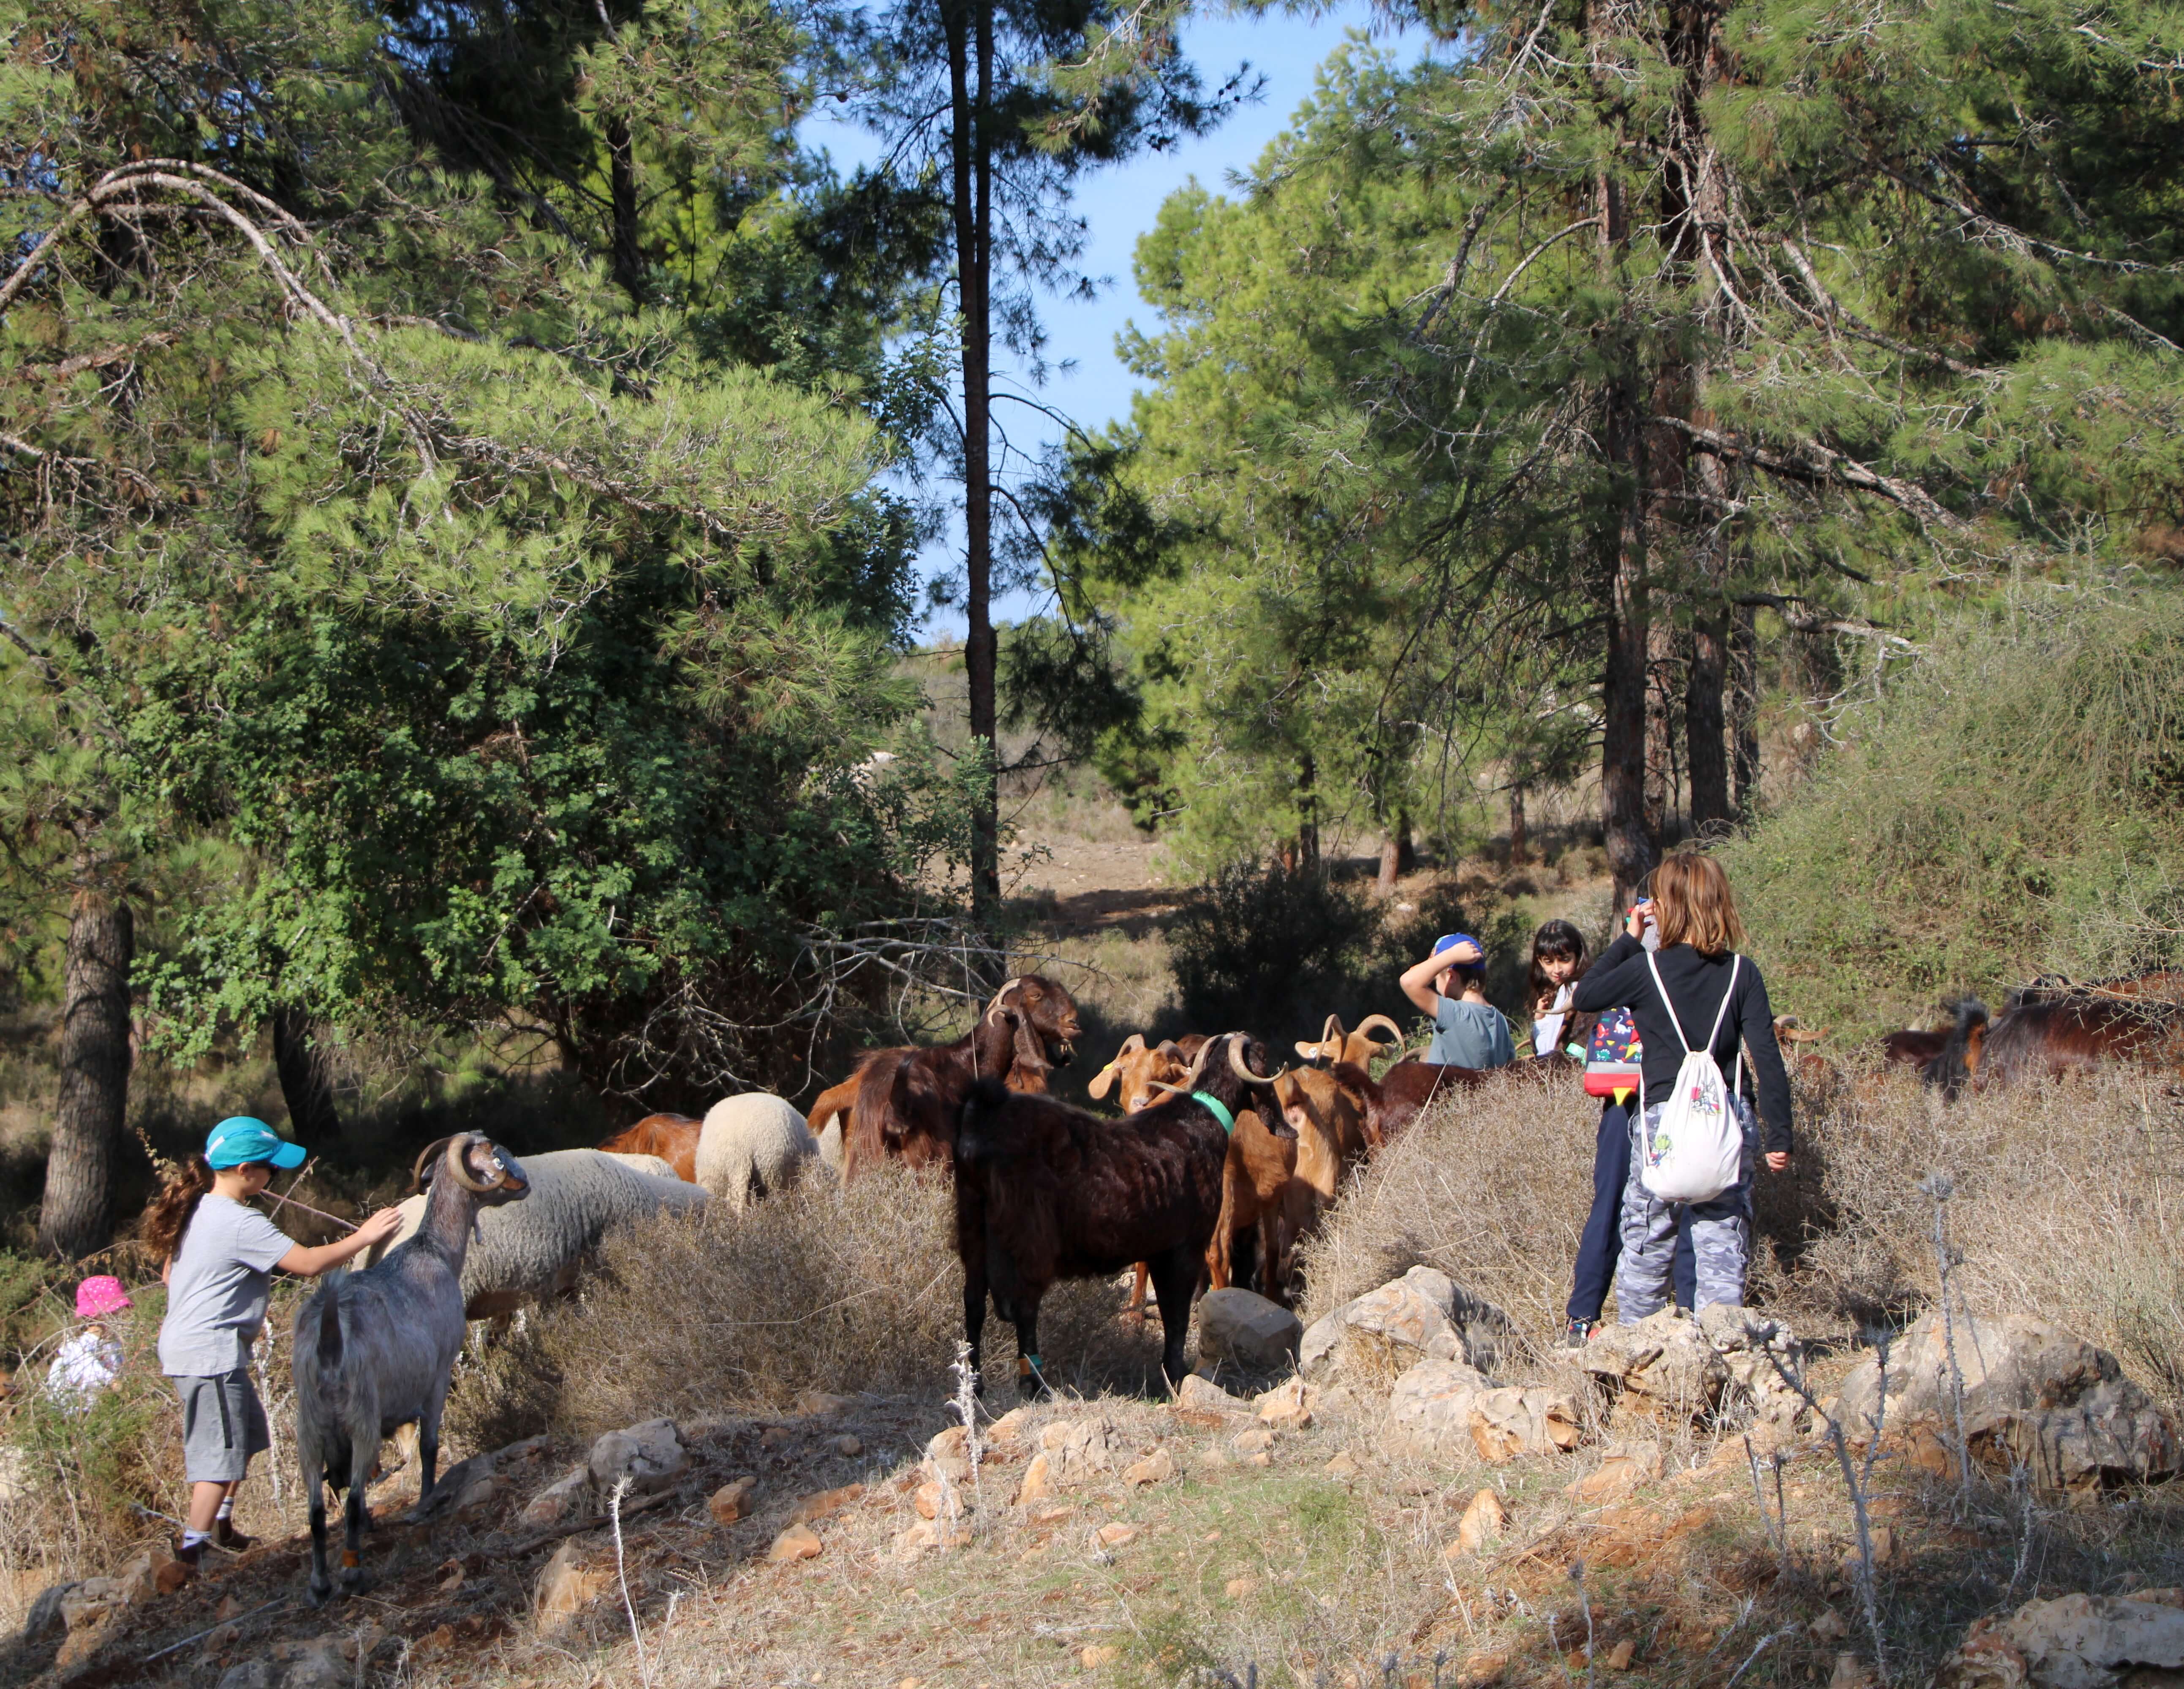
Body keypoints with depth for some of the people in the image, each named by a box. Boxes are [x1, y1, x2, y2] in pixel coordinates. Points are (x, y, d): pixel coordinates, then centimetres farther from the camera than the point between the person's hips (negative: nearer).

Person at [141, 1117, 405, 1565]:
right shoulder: (241, 1224, -21)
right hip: (211, 1352, -10)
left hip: (183, 1340, 10)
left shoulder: (197, 1210, 8)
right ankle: (191, 1552, -4)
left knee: (246, 1434, 23)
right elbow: (308, 1263, -22)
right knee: (222, 1453, -5)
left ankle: (220, 1525, 35)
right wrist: (363, 1238, -12)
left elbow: (168, 1275, 18)